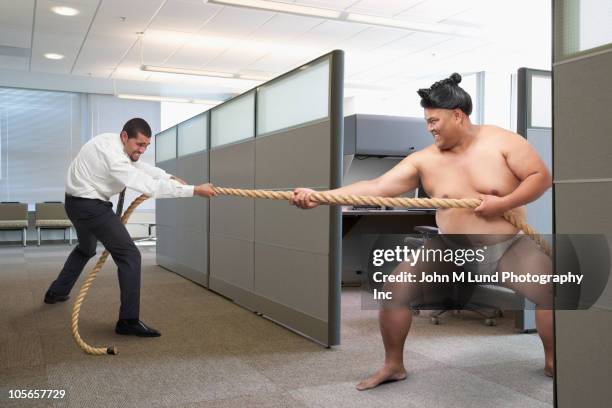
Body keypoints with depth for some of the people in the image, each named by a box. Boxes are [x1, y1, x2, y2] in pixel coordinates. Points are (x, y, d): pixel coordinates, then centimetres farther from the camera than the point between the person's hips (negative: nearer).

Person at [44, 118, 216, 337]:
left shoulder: (112, 141, 2)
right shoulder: (112, 156, -27)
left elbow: (139, 165, 12)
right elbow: (150, 187, -32)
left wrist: (170, 177, -4)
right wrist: (194, 190, -31)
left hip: (76, 203, 10)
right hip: (91, 206, -10)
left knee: (86, 249, 32)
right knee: (129, 255, -10)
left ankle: (56, 292, 46)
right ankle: (128, 321, -10)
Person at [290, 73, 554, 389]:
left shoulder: (502, 141, -10)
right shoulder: (424, 160, -8)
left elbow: (542, 177, -8)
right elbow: (376, 187, -15)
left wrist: (503, 203, -24)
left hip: (510, 246, -1)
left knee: (550, 292, -19)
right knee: (395, 286, -12)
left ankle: (551, 363, 11)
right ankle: (393, 365, 6)